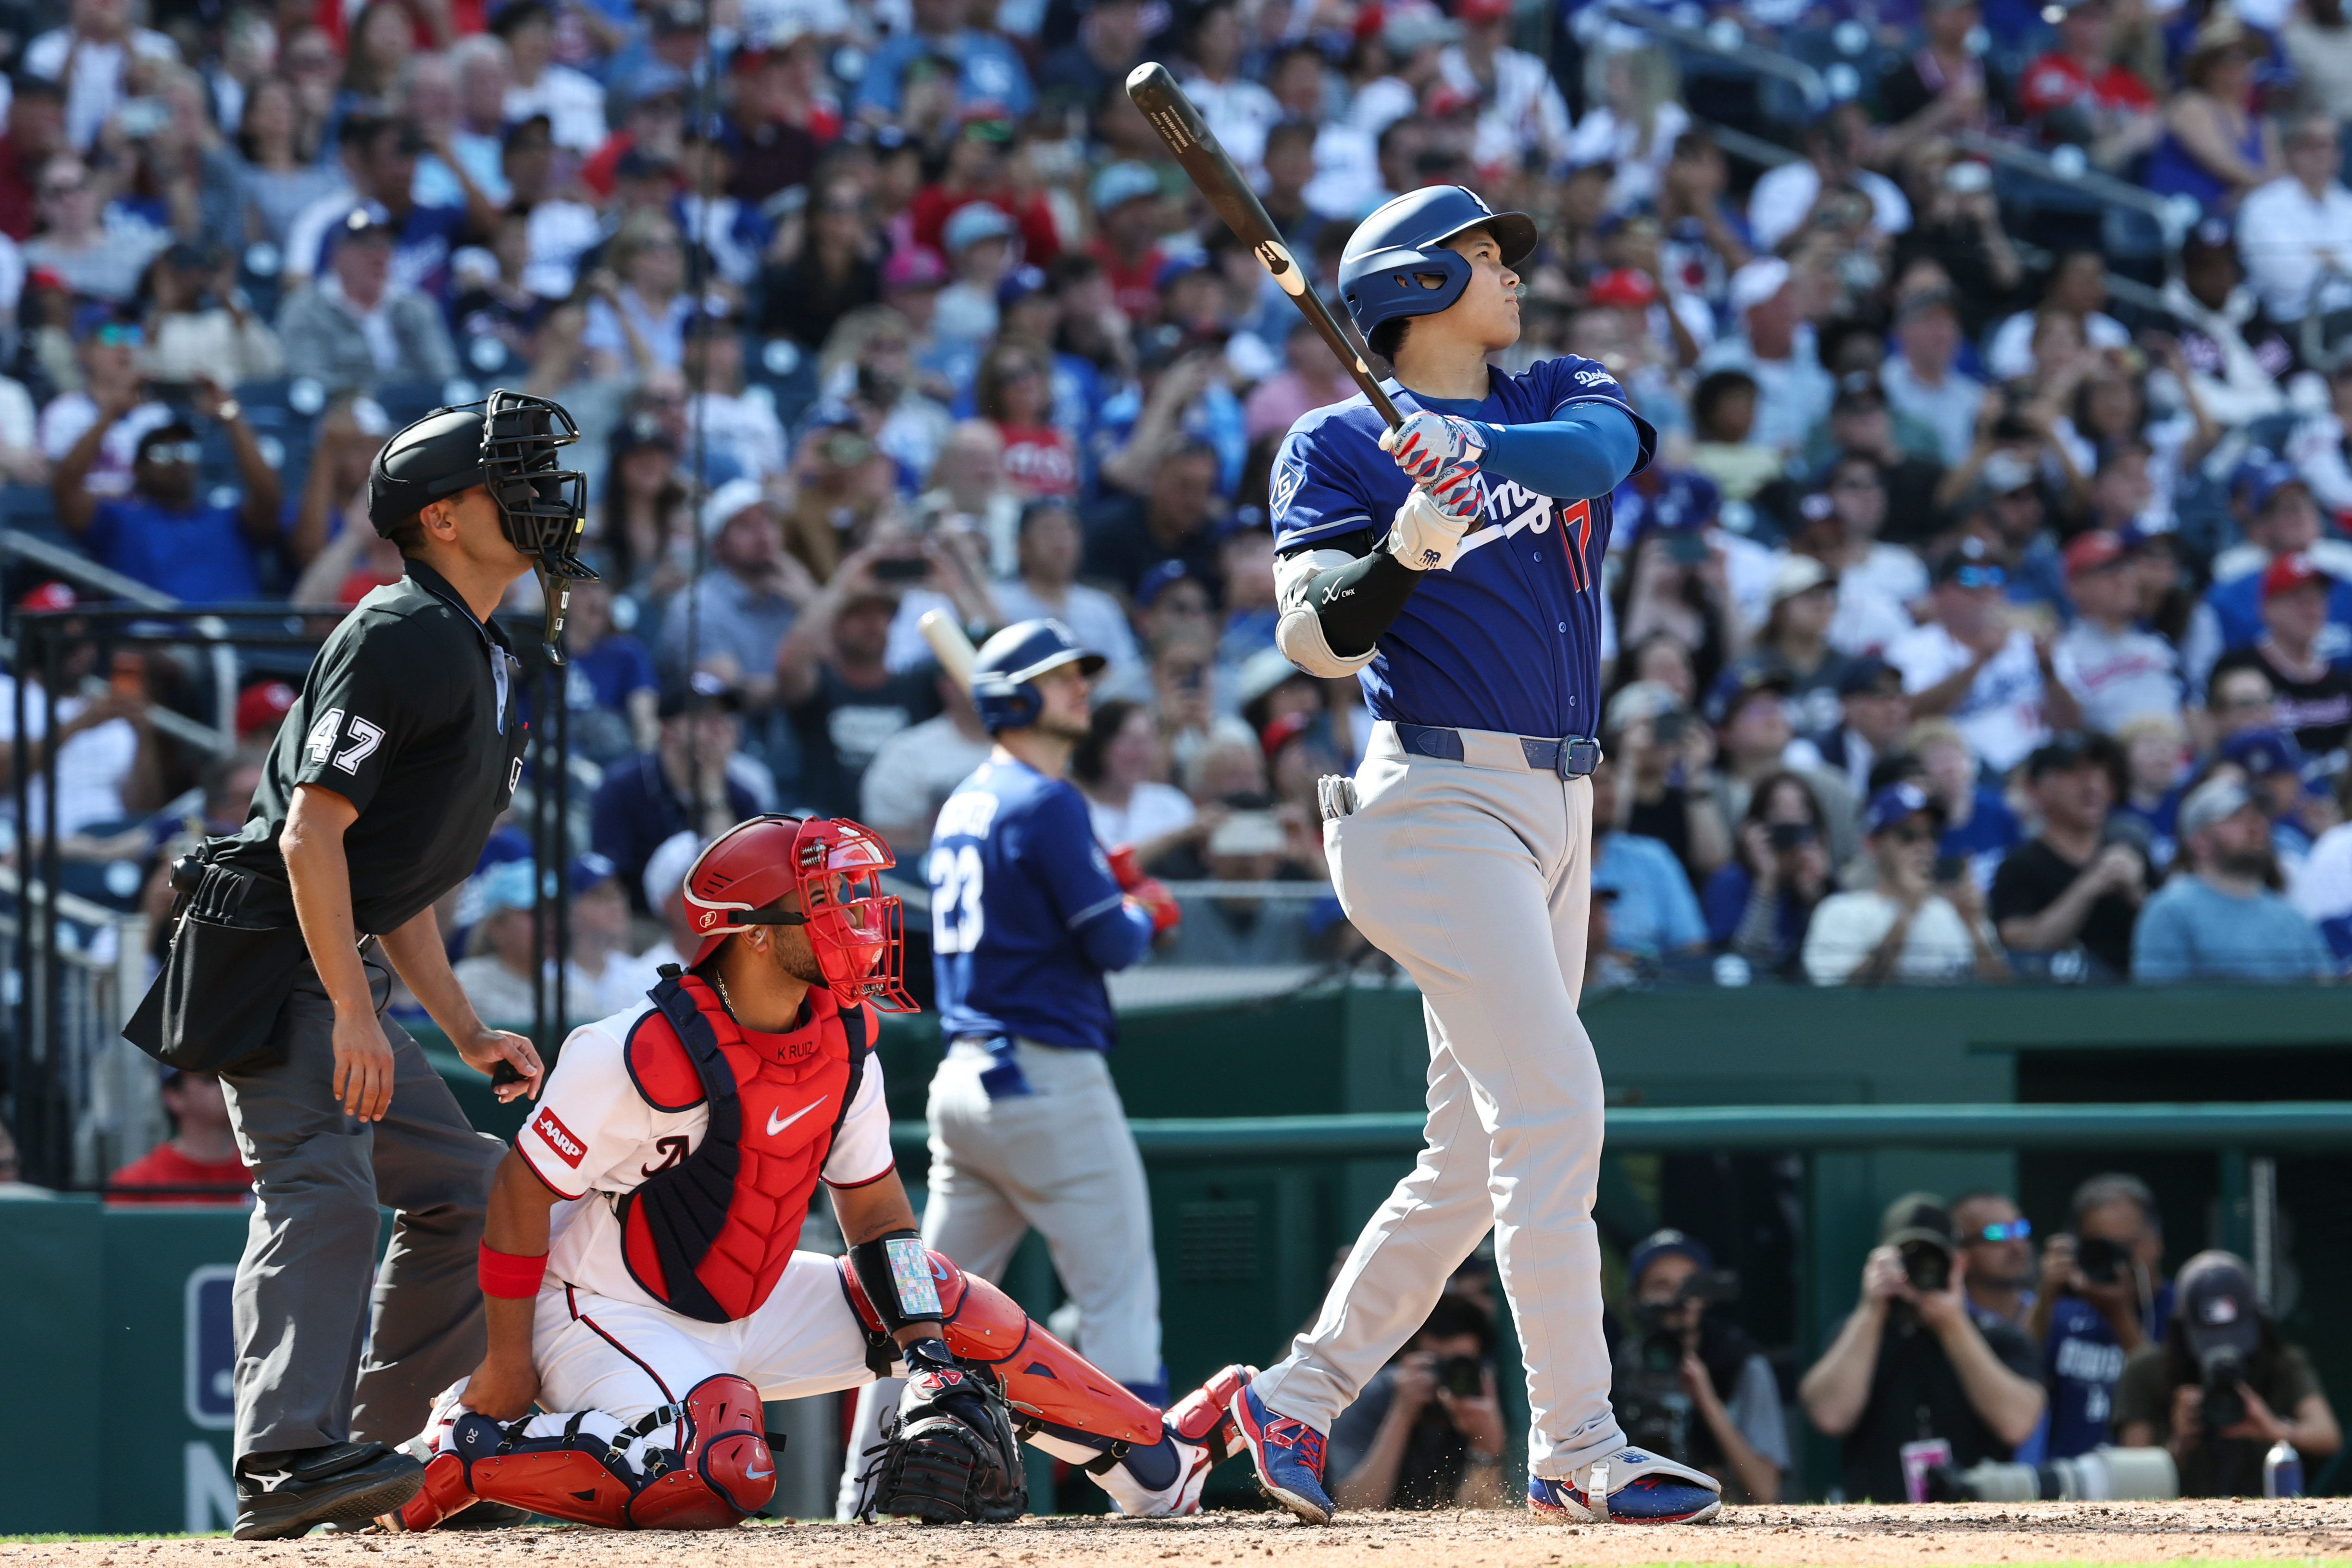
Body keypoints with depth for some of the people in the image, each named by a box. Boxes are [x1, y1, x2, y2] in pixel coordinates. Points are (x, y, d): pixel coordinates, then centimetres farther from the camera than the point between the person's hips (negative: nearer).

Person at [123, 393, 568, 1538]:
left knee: (459, 1186, 11)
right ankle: (289, 1460, -34)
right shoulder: (403, 638, -13)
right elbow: (313, 830, -21)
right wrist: (353, 1010, -26)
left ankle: (379, 1447, 15)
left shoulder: (483, 661, 19)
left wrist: (468, 1035, 19)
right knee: (321, 1185, -23)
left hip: (340, 965, 11)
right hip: (272, 959, -11)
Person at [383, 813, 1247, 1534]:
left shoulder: (842, 1040, -4)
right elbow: (521, 1193, -18)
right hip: (609, 1317, -8)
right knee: (722, 1479, -34)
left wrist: (935, 1364, -6)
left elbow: (875, 1209, 6)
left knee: (943, 1301, 5)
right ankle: (455, 1458, -18)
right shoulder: (650, 1052, -27)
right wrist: (506, 1364, -14)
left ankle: (1156, 1463, 15)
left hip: (747, 1305, 8)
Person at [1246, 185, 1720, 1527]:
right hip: (1441, 798, -7)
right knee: (1553, 1097, -18)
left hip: (1561, 810, 7)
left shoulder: (1559, 402, 16)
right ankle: (1576, 1446, -19)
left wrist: (1482, 451, -30)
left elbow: (1605, 446, -10)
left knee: (1479, 1151, 9)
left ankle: (1300, 1398, 20)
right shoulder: (1340, 444, 1)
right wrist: (1400, 551, -29)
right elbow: (1317, 637, -10)